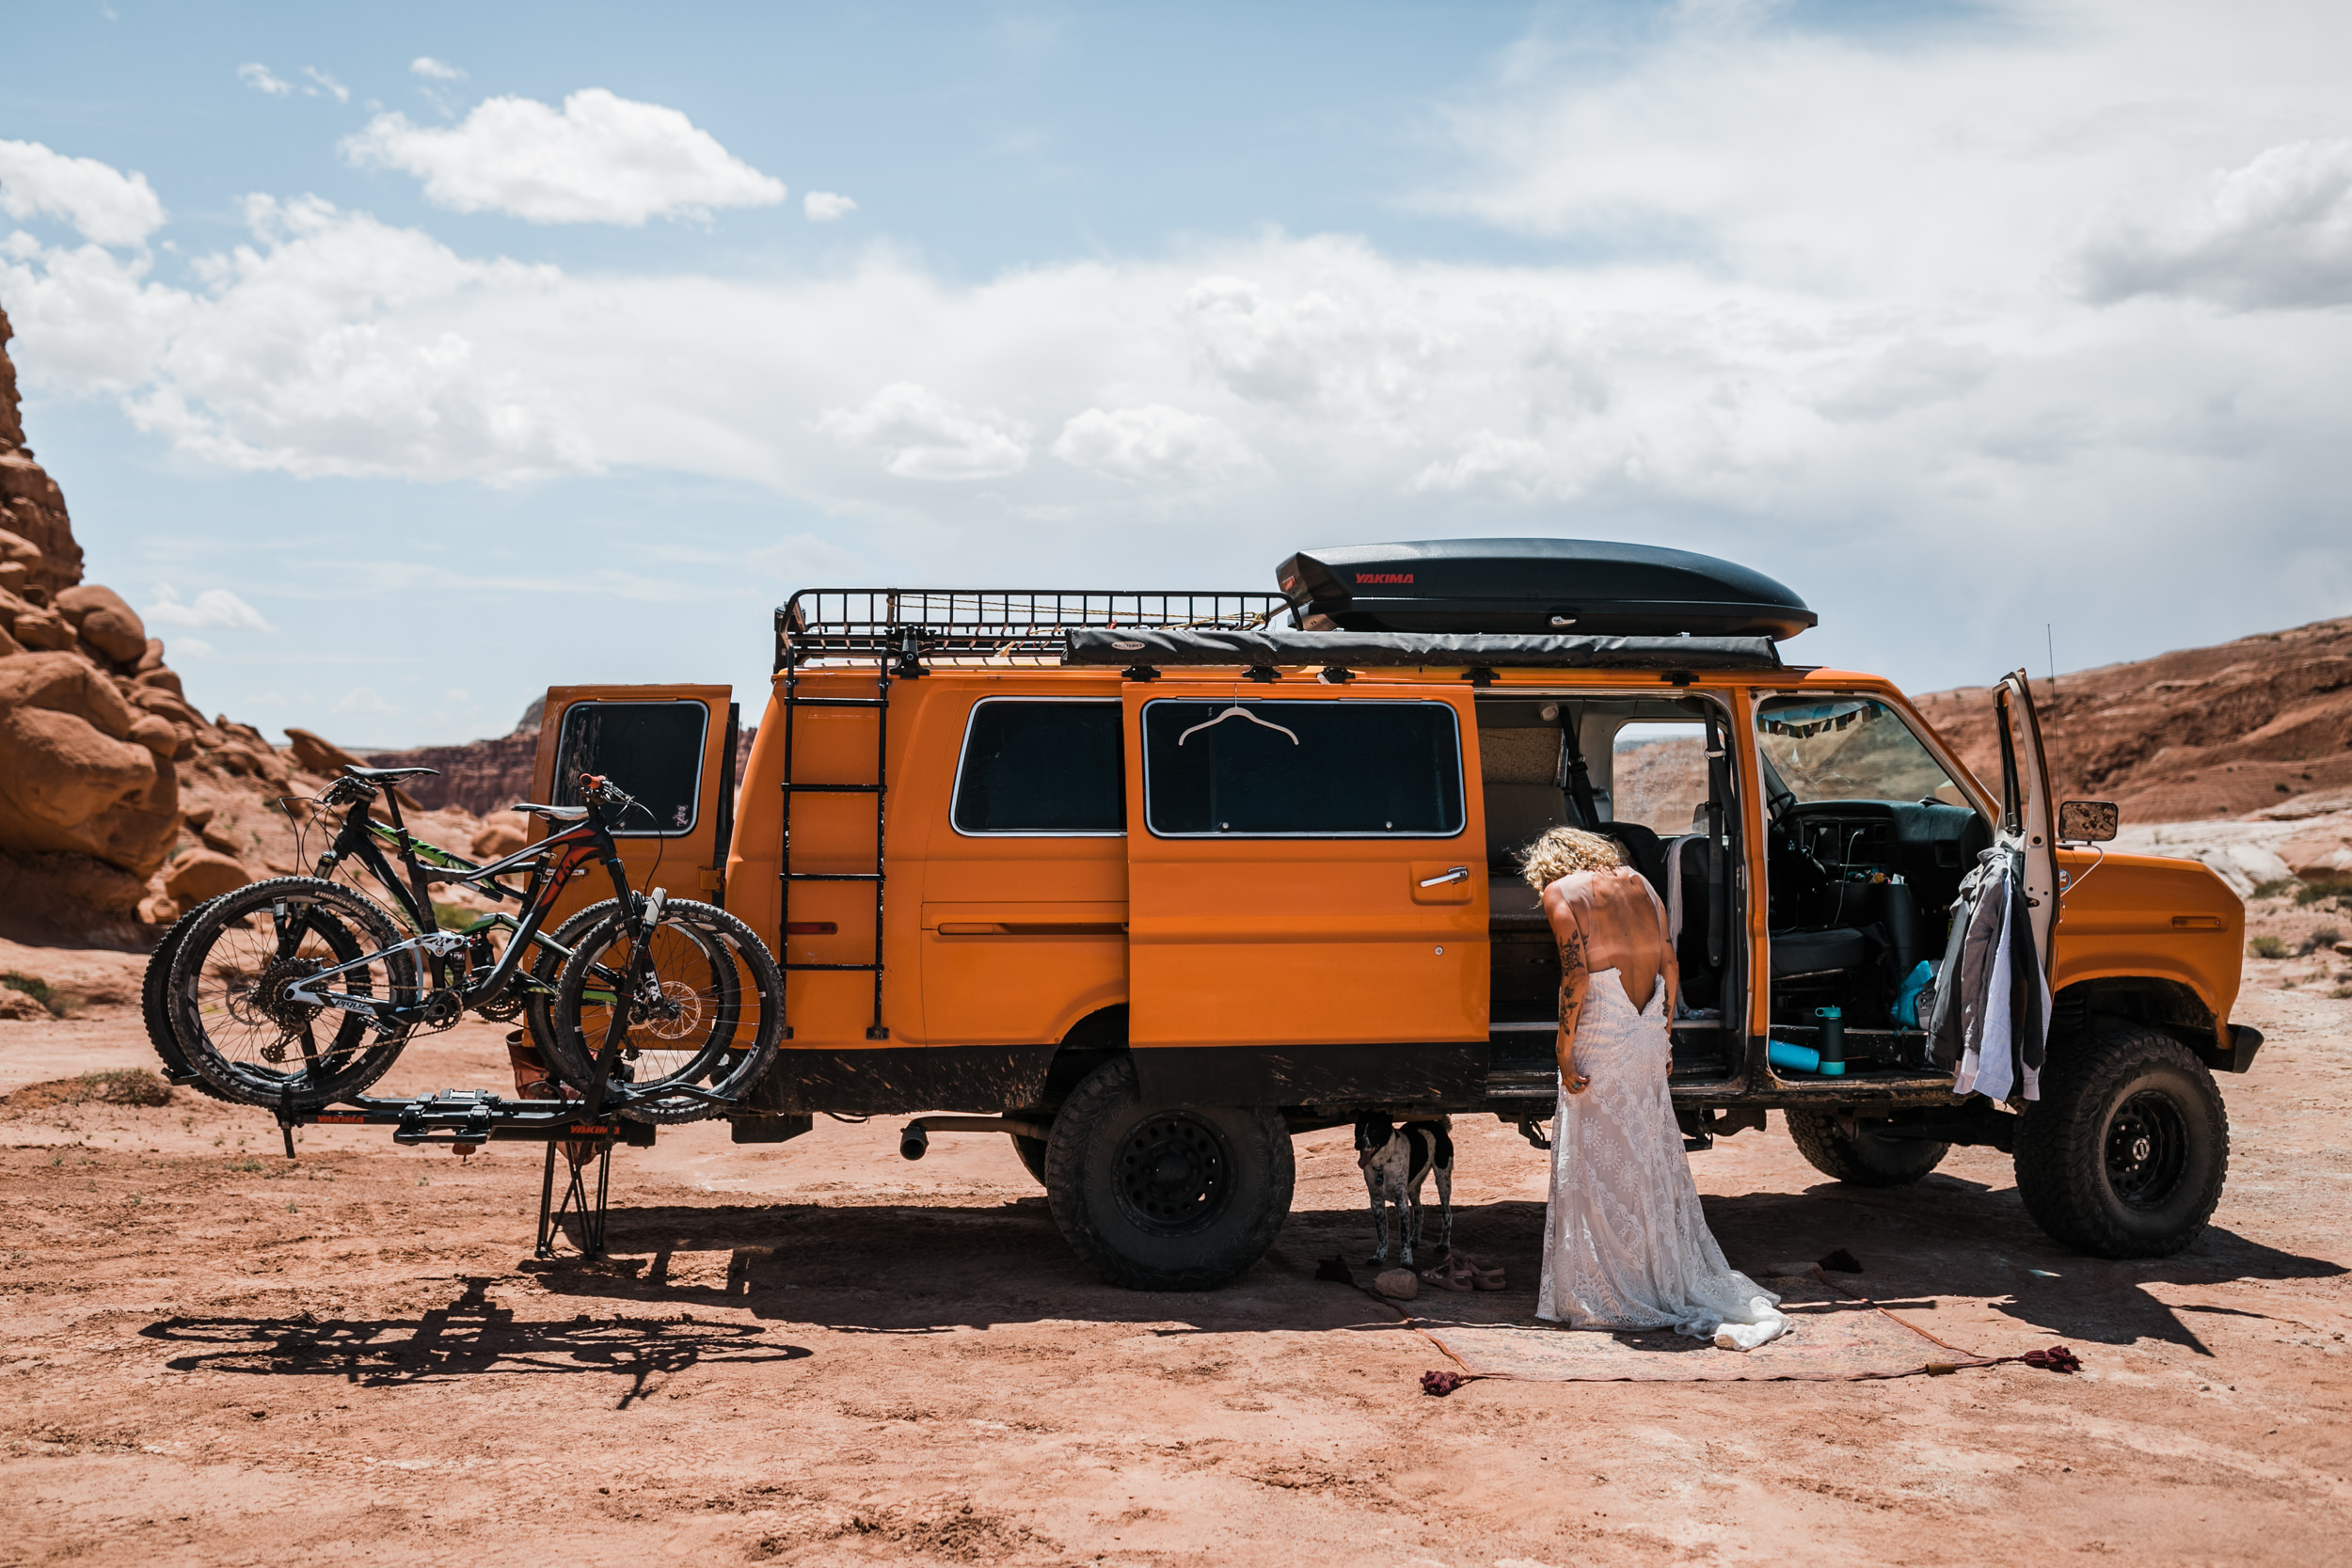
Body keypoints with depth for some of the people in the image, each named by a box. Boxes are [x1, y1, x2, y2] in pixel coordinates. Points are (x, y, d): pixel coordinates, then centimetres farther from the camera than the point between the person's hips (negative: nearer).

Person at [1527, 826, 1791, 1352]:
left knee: (1595, 1165, 3)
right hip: (1649, 1033, 6)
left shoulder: (1560, 893, -3)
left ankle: (1598, 1295, 8)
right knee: (1652, 1160, 16)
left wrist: (1564, 1049, -11)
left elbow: (1576, 973, -14)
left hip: (1601, 1033, -6)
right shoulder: (1637, 882, 15)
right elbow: (1669, 965, 13)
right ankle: (1672, 1281, 25)